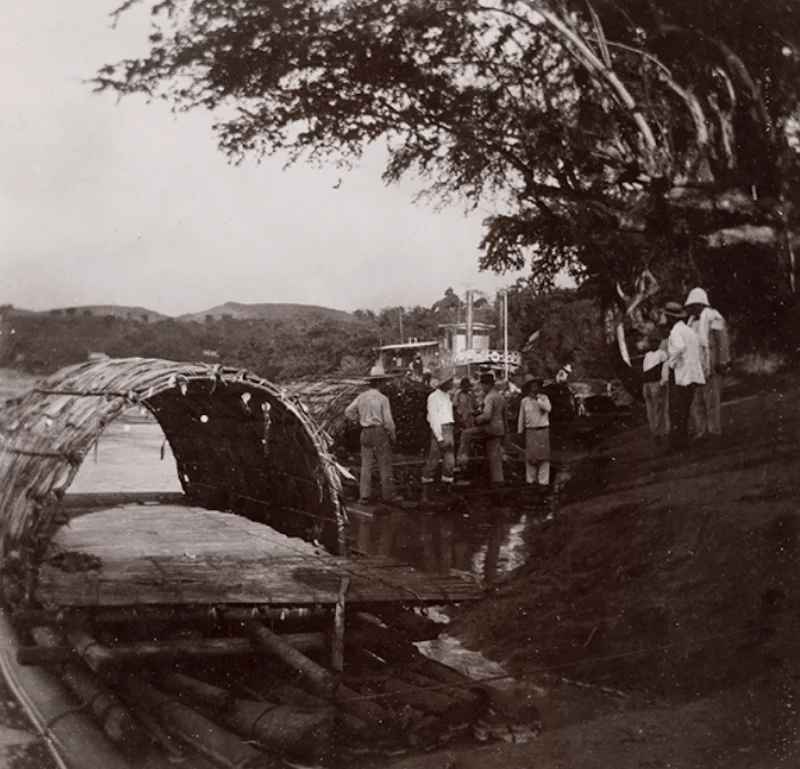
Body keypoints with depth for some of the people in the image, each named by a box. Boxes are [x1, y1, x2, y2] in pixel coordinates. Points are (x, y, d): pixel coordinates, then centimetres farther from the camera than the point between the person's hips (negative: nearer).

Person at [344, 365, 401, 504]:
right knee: (385, 465, 5)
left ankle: (364, 496, 6)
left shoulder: (362, 397, 3)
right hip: (380, 432, -5)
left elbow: (349, 412, 7)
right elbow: (388, 420, -14)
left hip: (365, 433, 5)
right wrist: (393, 435, 0)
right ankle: (388, 495, 12)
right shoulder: (382, 399, -13)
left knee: (366, 465, 7)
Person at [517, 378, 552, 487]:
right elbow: (521, 417, 12)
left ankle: (543, 481, 1)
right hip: (530, 431, 1)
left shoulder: (543, 398, 2)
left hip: (543, 430, -1)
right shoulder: (524, 401, 6)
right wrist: (520, 431, 11)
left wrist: (537, 399, -18)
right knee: (530, 456, 2)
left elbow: (548, 408, -18)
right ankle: (530, 479, 12)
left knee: (543, 456, -2)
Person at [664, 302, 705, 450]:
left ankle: (677, 441, -2)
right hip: (693, 375, 9)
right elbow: (698, 351, 18)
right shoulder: (690, 331, 16)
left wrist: (671, 362, -20)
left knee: (676, 410, -3)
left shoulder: (676, 331, -13)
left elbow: (680, 347, -33)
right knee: (684, 411, 16)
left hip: (680, 375, -9)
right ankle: (683, 440, 20)